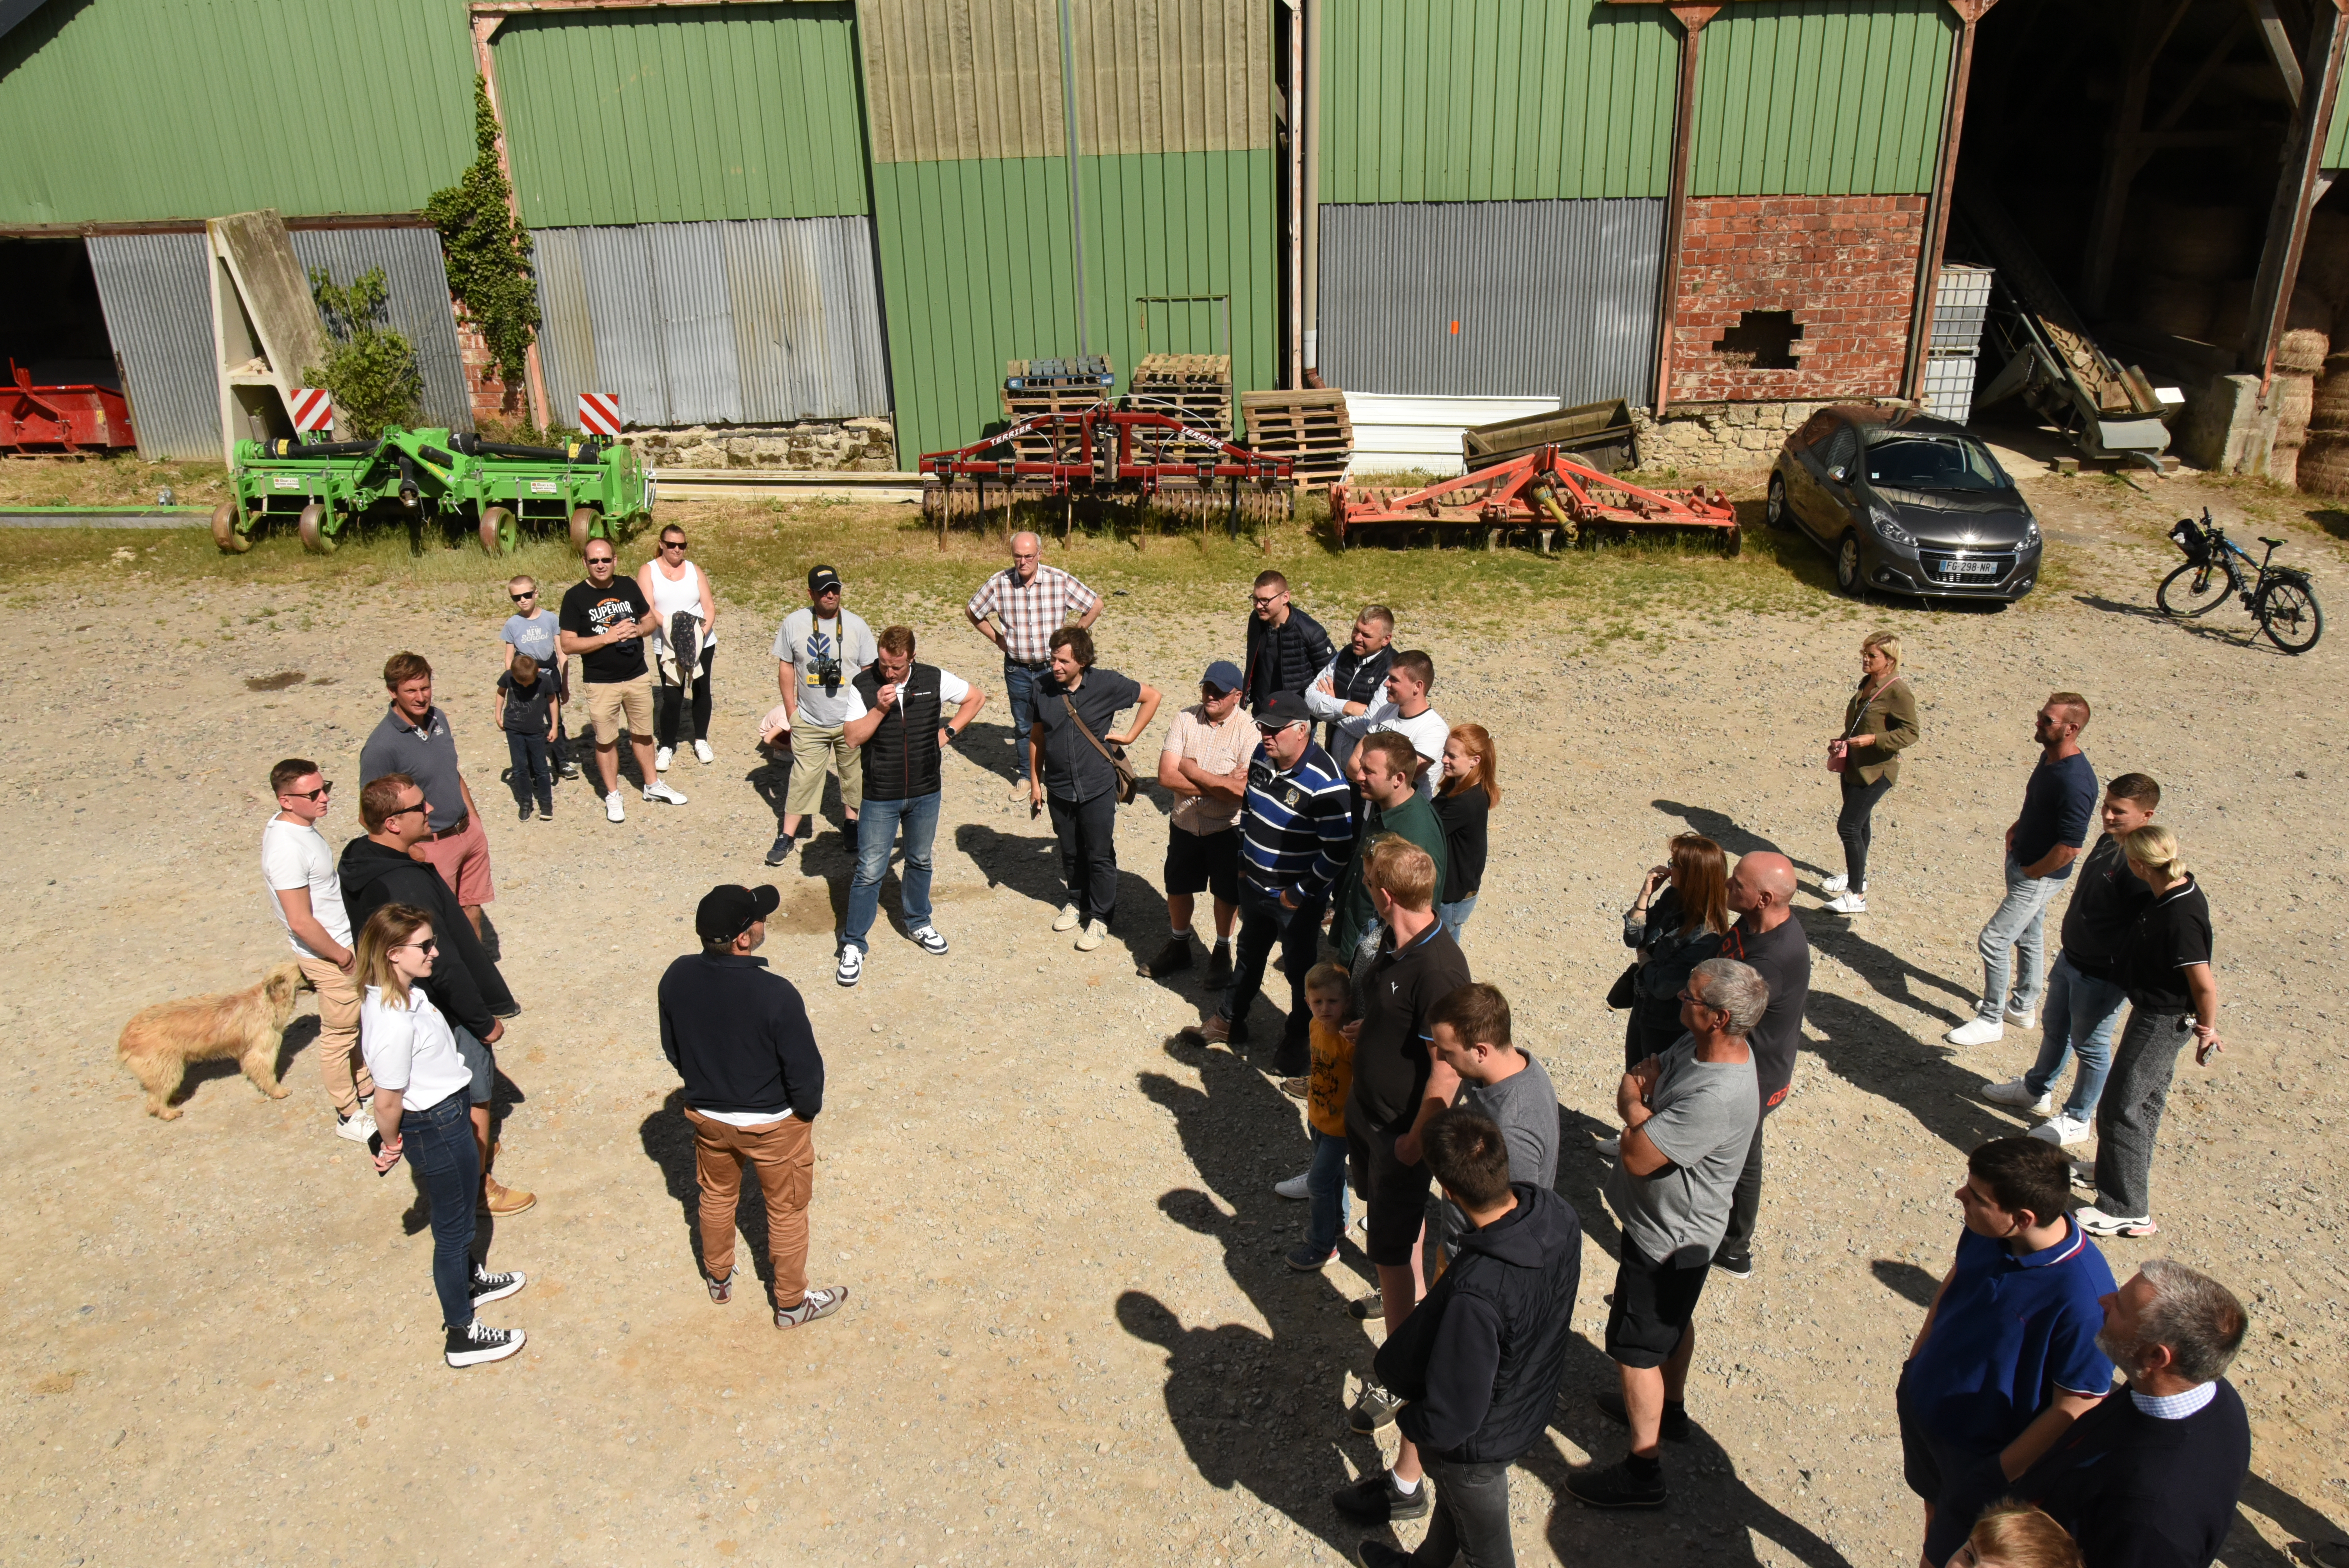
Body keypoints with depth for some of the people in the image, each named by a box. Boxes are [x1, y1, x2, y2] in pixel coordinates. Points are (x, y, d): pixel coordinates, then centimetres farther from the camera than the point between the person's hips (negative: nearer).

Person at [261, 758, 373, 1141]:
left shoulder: (296, 823, 0)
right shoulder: (287, 848, -30)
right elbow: (301, 922, -29)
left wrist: (348, 947, 17)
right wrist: (341, 956, -16)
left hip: (344, 944, 9)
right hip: (329, 957, -9)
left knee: (358, 1024, 24)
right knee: (338, 1034, 7)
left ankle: (365, 1089, 42)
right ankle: (349, 1116, 23)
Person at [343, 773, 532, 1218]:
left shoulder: (359, 861, -5)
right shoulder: (407, 885, -35)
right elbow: (444, 966, -30)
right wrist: (484, 1021, -17)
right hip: (443, 1016, -9)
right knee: (474, 1098, 11)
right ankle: (475, 1188, 26)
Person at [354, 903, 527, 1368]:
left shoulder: (403, 993, -4)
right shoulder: (394, 1022, -34)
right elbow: (387, 1102, -24)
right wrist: (391, 1146, -6)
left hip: (445, 1117, 9)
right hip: (436, 1129, -9)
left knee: (455, 1214, 30)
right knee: (452, 1227, 9)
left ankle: (469, 1280, 55)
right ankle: (462, 1335, 27)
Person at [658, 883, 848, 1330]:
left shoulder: (677, 978, -19)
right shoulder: (776, 994, -35)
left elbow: (673, 1050, -1)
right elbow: (805, 1071, -24)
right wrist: (808, 1109, -3)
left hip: (707, 1115, 5)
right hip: (773, 1123, -4)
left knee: (717, 1197, 30)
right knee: (787, 1211, 19)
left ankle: (719, 1279, 53)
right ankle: (792, 1303, 39)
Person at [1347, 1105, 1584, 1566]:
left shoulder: (1475, 1292, -45)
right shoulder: (1559, 1214, -23)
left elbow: (1451, 1420, -34)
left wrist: (1408, 1418, -11)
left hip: (1479, 1441, -7)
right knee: (1452, 1502, 36)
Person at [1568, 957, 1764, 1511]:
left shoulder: (1716, 1098, -39)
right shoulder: (1700, 1046, -11)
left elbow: (1638, 1156, -34)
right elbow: (1647, 1074, 4)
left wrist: (1635, 1102, -17)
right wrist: (1642, 1099, -18)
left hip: (1668, 1237, -9)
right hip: (1677, 1225, 9)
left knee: (1634, 1345, 6)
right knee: (1672, 1320, 30)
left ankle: (1642, 1470, 23)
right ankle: (1670, 1406, 53)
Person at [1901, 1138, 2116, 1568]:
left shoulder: (2083, 1297, -36)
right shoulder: (1986, 1231, -17)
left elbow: (2076, 1407, -25)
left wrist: (1999, 1475, -18)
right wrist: (1914, 1363, 10)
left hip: (1982, 1451, -5)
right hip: (1924, 1406, 5)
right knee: (1935, 1507, 29)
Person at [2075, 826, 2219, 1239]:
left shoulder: (2180, 916, -32)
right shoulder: (2177, 890, -2)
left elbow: (2205, 984, -26)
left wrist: (2207, 1031, -9)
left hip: (2164, 1022, -10)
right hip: (2153, 1013, 10)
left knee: (2120, 1108, -2)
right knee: (2146, 1099, 25)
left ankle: (2128, 1211, 8)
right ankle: (2131, 1174, 44)